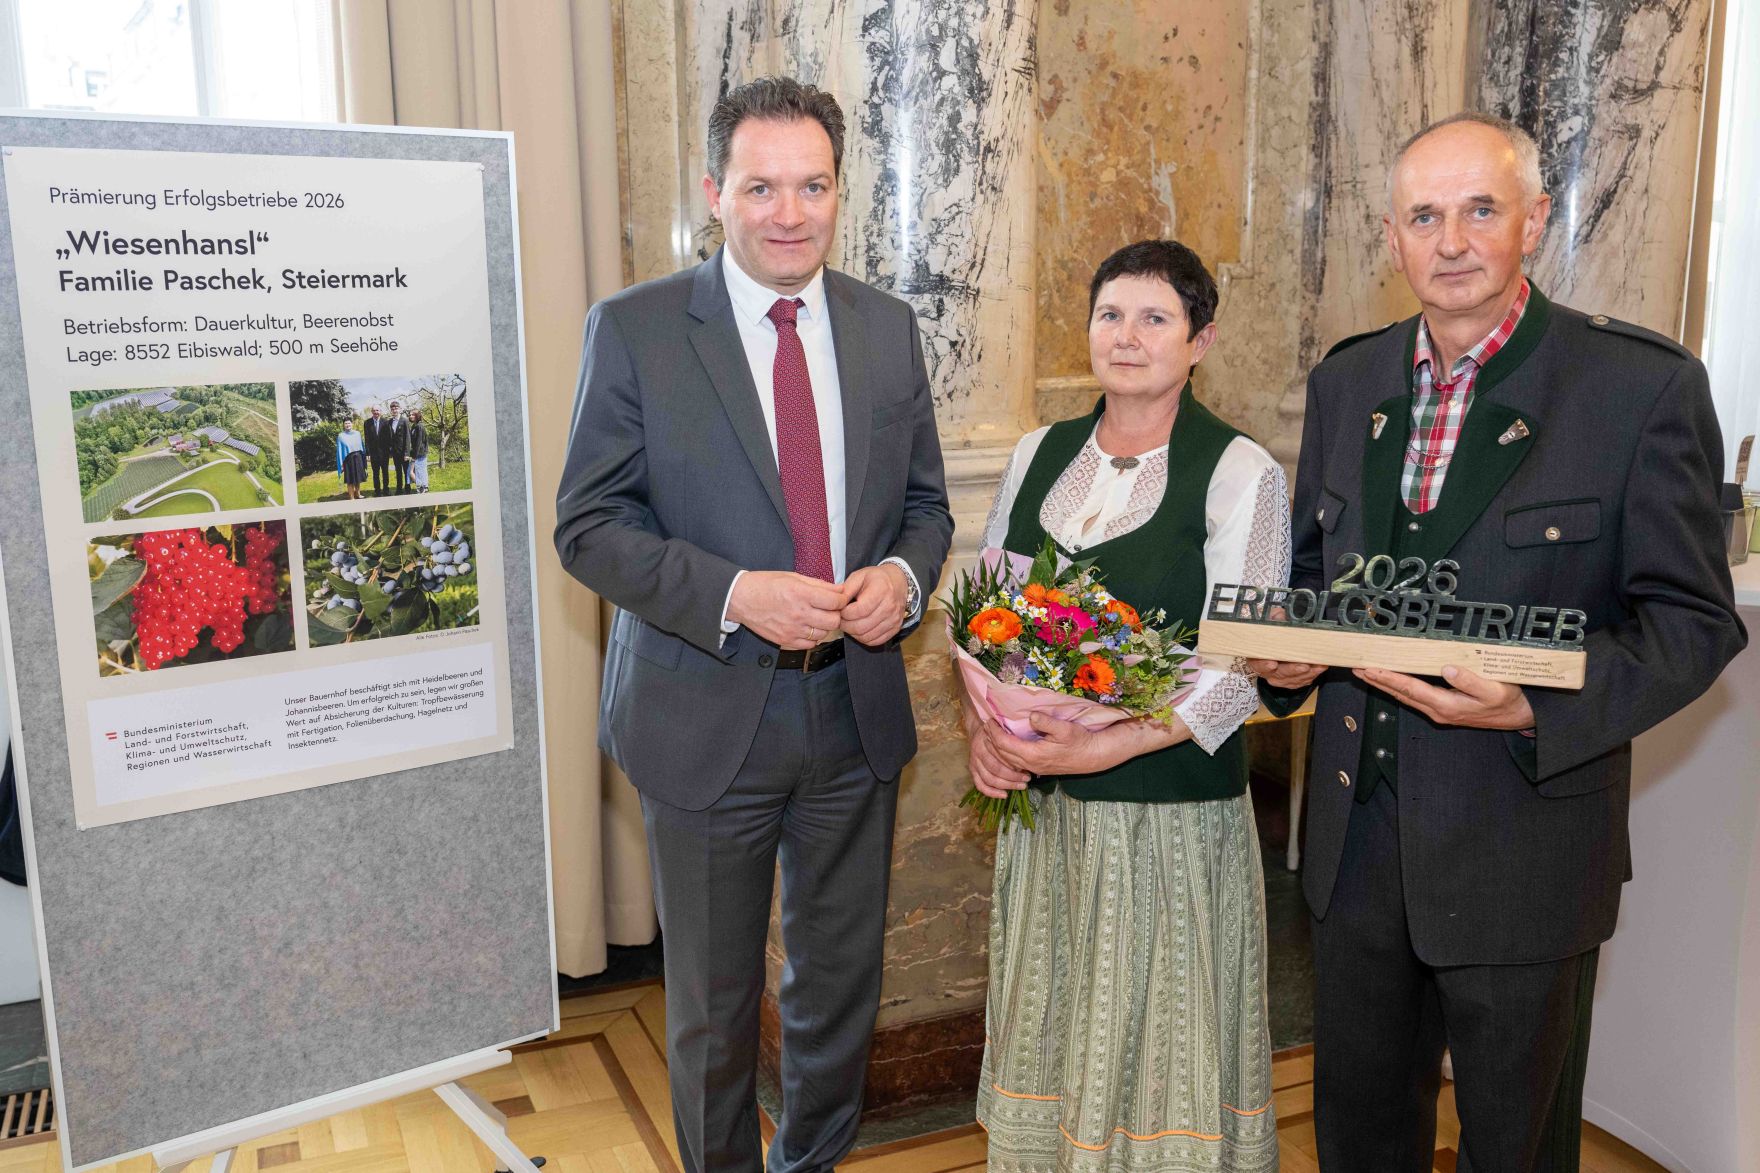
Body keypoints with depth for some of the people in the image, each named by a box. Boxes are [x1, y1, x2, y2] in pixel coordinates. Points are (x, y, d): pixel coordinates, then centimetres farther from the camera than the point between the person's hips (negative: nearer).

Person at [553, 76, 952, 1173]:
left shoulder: (888, 328, 3)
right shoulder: (634, 328, -8)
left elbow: (925, 502, 11)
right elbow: (589, 524, -9)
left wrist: (903, 575, -12)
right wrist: (735, 595, -23)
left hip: (858, 712, 4)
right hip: (708, 715, -3)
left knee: (842, 984, 20)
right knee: (713, 1002, 15)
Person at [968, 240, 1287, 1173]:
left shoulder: (1242, 472, -8)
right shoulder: (1038, 455, 7)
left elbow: (1240, 664, -13)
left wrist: (1111, 746, -22)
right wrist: (982, 724, -8)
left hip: (1172, 806, -4)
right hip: (1040, 798, 5)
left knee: (1157, 1034, 10)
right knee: (1049, 1021, 18)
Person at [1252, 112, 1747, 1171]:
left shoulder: (1645, 385, -11)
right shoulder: (1346, 381, 5)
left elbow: (1694, 618, -10)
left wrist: (1539, 709, -26)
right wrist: (1286, 647, -8)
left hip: (1525, 852, -4)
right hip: (1358, 835, 4)